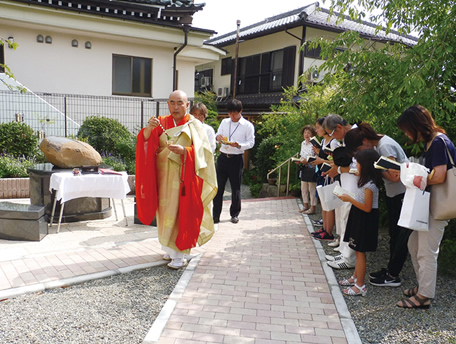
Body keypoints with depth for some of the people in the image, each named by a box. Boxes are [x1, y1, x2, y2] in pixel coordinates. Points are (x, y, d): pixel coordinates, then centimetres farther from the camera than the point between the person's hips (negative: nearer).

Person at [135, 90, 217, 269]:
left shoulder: (194, 125, 2)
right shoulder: (162, 122, 10)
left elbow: (201, 151, -7)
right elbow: (145, 142, -3)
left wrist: (184, 150, -25)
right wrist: (149, 129, -24)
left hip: (184, 176, -3)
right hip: (164, 175, 3)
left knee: (181, 212, -5)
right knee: (165, 211, 6)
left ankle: (179, 254, 1)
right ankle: (170, 248, 20)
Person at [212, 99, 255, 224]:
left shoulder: (248, 125, -1)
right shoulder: (224, 122, 12)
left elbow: (251, 142, -2)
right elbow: (218, 135, 16)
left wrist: (239, 145, -21)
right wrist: (218, 137, -9)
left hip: (236, 159, -3)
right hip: (223, 157, 3)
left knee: (235, 187, 6)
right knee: (218, 186, 1)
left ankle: (235, 214, 21)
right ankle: (216, 215, 7)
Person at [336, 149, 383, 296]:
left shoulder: (370, 185, -22)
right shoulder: (366, 181, 8)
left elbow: (367, 208, -22)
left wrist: (350, 199, -21)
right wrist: (349, 198, 4)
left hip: (365, 220, -10)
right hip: (359, 218, 10)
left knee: (360, 251, -2)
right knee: (358, 251, 19)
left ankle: (360, 286, 8)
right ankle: (356, 277, 32)